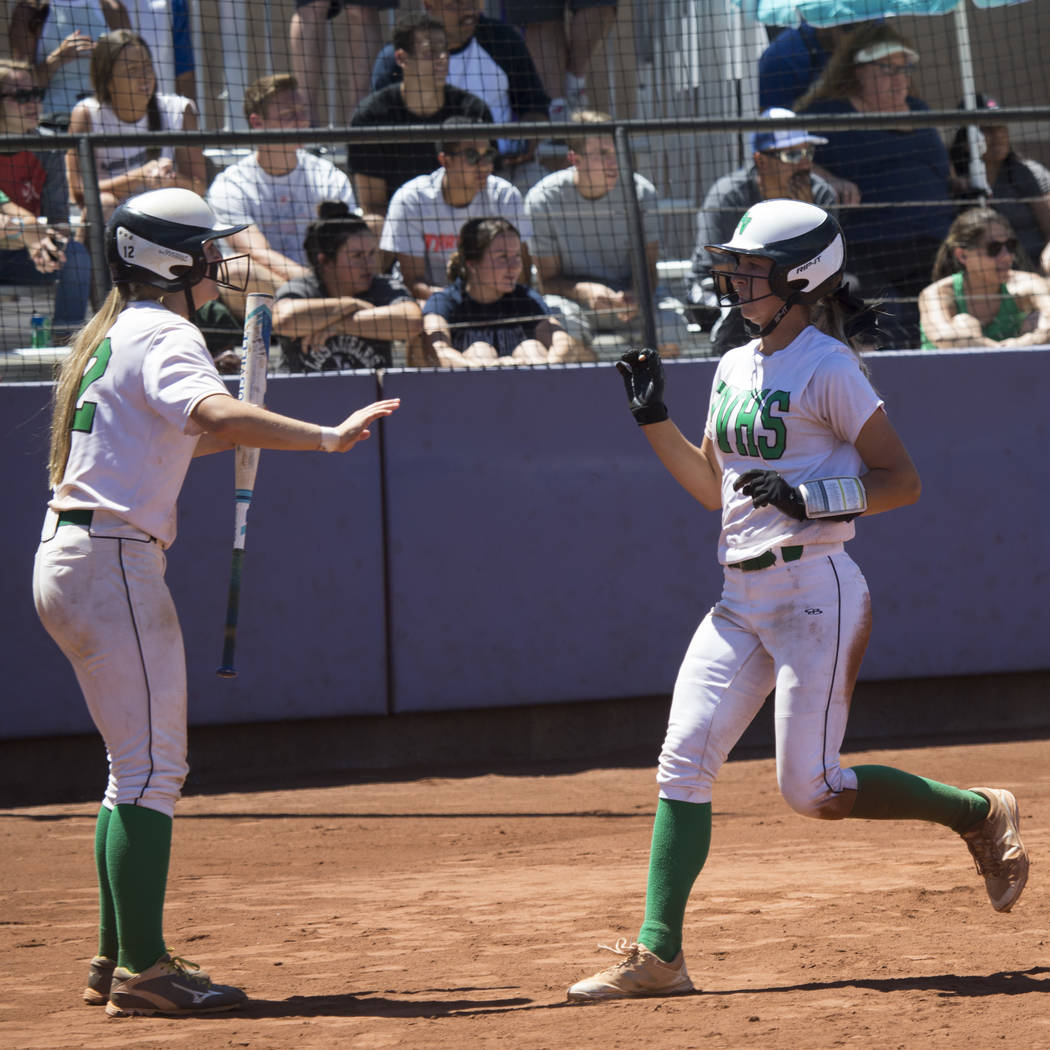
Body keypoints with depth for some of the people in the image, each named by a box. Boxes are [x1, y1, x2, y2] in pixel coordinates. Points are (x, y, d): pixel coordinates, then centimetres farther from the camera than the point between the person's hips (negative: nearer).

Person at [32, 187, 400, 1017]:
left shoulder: (110, 335, 19)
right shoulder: (165, 336, -11)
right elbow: (216, 413, -31)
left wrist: (232, 437, 19)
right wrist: (327, 438, -36)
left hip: (67, 563, 10)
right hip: (113, 564, -10)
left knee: (144, 764, 15)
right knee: (151, 767, -10)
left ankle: (118, 961, 18)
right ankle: (143, 970, -12)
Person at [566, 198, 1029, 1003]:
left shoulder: (827, 370, -10)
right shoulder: (735, 369, 14)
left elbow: (902, 481, -11)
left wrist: (813, 498, -24)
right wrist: (654, 419, 12)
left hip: (815, 593, -8)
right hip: (741, 599, 8)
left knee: (813, 791, -8)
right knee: (683, 759, -4)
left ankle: (978, 813, 13)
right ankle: (658, 954, -5)